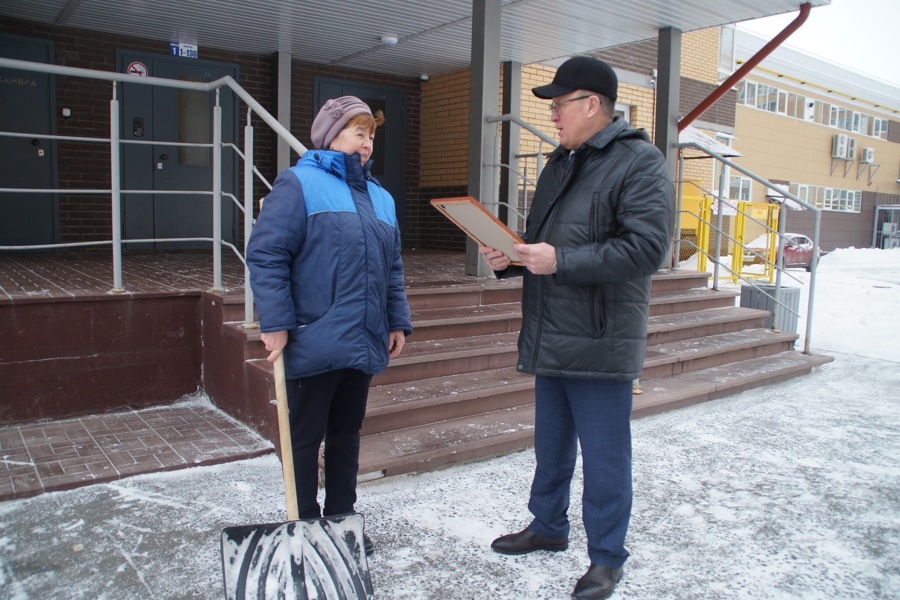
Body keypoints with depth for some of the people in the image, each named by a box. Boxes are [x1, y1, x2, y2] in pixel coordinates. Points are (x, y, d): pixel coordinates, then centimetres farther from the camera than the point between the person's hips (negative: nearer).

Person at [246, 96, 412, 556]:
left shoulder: (379, 197, 17)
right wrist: (275, 323, -18)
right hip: (314, 343, -7)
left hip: (364, 344, 7)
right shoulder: (298, 184, -6)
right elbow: (266, 254, -13)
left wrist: (397, 322, 15)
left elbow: (392, 268, 20)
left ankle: (341, 520, 32)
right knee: (305, 438, 6)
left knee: (347, 433, 17)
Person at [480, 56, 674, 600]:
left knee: (604, 458, 4)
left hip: (601, 342, -8)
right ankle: (549, 527, 39)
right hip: (550, 339, 8)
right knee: (551, 446, 21)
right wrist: (510, 258, 2)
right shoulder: (560, 163, 17)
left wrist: (560, 261, -24)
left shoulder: (640, 162, -10)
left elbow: (646, 248, -22)